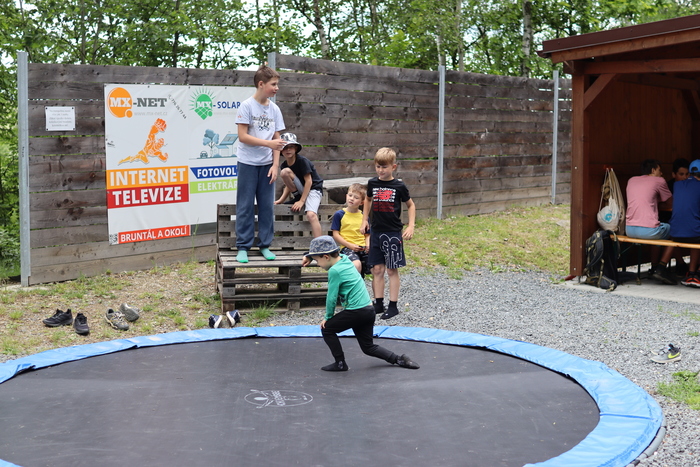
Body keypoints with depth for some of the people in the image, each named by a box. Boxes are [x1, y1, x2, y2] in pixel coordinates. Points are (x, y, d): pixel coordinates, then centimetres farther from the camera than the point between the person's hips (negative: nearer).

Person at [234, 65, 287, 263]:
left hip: (267, 164, 5)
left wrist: (275, 165, -1)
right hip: (248, 163, -4)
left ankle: (265, 245, 16)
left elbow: (276, 139, 7)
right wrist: (268, 143, -18)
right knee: (245, 206, 0)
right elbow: (242, 136, -13)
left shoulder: (274, 109, 6)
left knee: (267, 206, 6)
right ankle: (243, 247, 7)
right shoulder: (247, 106, -8)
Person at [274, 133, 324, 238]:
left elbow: (308, 181, -17)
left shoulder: (302, 161, -15)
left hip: (313, 189, -6)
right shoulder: (284, 165, 4)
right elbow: (289, 185, 10)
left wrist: (301, 201, -21)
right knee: (284, 172, -18)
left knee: (311, 215, -33)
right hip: (299, 192, 6)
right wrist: (281, 200, -4)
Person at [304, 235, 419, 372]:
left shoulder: (334, 271, -15)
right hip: (369, 309, 9)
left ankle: (340, 363, 9)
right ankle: (399, 359, 9)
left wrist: (328, 317, 2)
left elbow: (331, 297, -11)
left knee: (326, 329, 6)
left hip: (356, 312, -9)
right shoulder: (345, 260, 9)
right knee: (368, 347, 17)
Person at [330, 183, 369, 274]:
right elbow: (336, 234, -1)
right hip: (347, 247, -4)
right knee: (357, 264, -34)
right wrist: (350, 245, -12)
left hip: (362, 248, 4)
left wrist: (367, 245, -5)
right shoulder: (339, 214, 2)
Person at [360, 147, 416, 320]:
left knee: (392, 270, 1)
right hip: (376, 232, 4)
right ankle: (379, 303, 14)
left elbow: (410, 205, 4)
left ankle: (393, 306, 8)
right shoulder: (372, 183, 2)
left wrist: (411, 226, -5)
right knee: (377, 269, 6)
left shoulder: (399, 186, -8)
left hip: (393, 233, -4)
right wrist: (364, 220, 15)